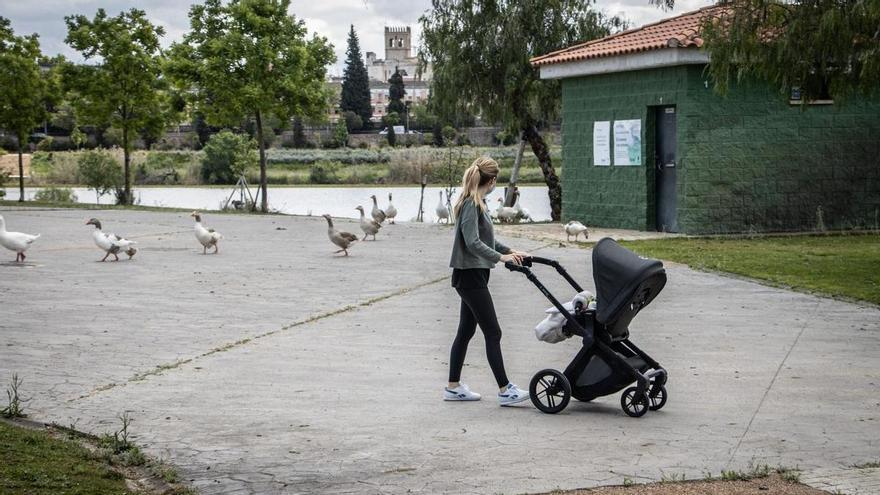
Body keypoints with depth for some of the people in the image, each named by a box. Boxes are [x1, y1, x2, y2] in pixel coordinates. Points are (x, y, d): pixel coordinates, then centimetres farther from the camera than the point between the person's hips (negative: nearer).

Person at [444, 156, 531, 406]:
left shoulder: (477, 203, 14)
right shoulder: (471, 205, -17)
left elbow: (487, 238, 23)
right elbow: (473, 243, -25)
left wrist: (510, 251, 16)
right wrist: (500, 257, -27)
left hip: (473, 276, 10)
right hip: (470, 275, -10)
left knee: (466, 330, 13)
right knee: (492, 332, -8)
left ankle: (453, 387, 19)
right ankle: (505, 390, -6)